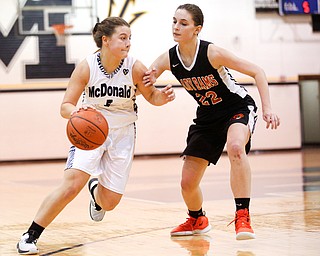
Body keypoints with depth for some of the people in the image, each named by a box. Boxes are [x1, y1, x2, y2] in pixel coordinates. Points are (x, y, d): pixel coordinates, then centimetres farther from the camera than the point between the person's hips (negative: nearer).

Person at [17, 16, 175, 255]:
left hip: (122, 134, 2)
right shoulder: (86, 67, -18)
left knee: (110, 202, 3)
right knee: (72, 184, -23)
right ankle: (31, 235, -10)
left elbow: (151, 96, 0)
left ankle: (96, 191, 43)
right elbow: (65, 106, -16)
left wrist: (163, 96, -23)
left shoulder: (135, 68, -16)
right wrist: (75, 112, -40)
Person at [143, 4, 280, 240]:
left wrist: (267, 108, -28)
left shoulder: (212, 53, -26)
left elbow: (257, 72, -20)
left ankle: (243, 216, -30)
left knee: (235, 147, -39)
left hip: (238, 108, -5)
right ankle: (197, 220, 36)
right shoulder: (167, 59, -14)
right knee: (187, 183, 3)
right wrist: (149, 81, -25)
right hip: (207, 116, 5)